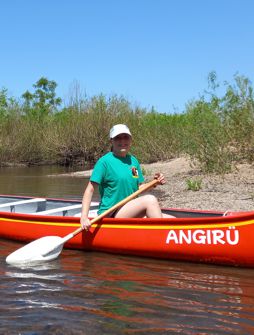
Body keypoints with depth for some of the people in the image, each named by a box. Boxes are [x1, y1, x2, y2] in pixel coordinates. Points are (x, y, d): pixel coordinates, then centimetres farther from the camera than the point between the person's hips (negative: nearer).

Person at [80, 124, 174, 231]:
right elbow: (90, 190, -11)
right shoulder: (105, 161, -8)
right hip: (110, 215, -7)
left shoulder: (133, 161, 12)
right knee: (150, 200, -27)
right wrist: (84, 217, -22)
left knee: (172, 221, -9)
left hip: (131, 213, 7)